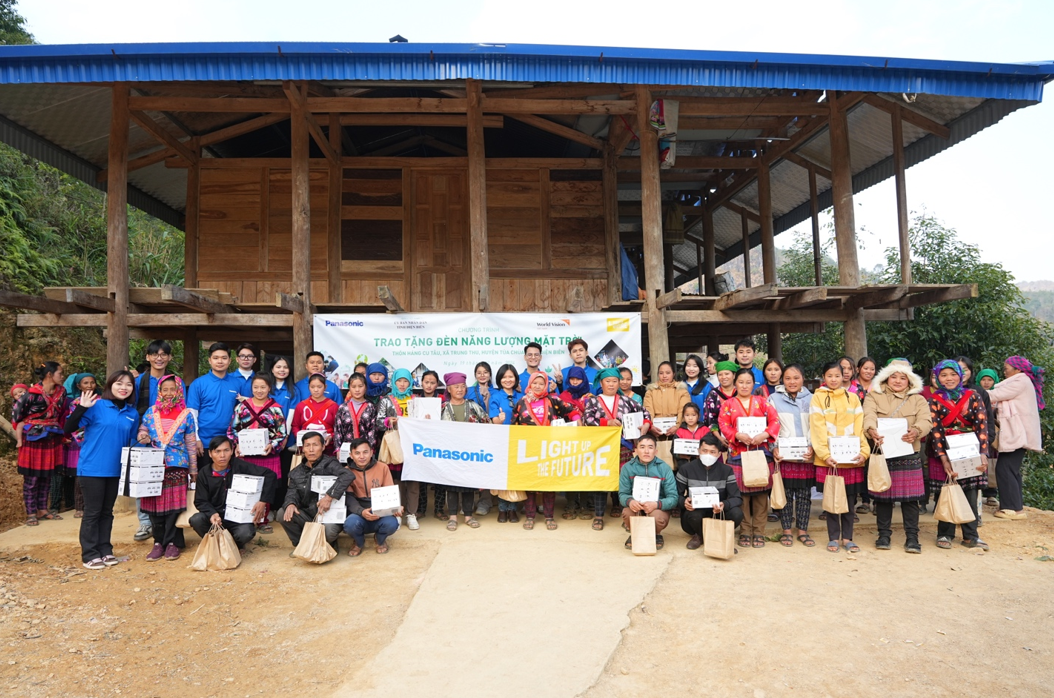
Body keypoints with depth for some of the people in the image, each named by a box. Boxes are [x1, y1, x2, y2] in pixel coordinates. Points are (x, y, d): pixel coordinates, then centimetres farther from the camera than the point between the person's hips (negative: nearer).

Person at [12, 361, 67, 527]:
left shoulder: (61, 392, 3)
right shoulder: (32, 393, -14)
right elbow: (18, 415, -8)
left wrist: (62, 434, 10)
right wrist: (19, 439, -9)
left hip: (52, 439, 6)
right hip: (33, 438, -6)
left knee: (47, 476, 12)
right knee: (31, 477, 1)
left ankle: (42, 509, 22)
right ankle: (31, 513, 10)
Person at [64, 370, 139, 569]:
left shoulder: (133, 414, 7)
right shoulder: (97, 406, -9)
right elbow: (69, 429, -14)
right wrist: (81, 408, -26)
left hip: (115, 470, 5)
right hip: (92, 468, -5)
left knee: (107, 512, 14)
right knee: (92, 512, 2)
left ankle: (105, 550, 23)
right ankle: (89, 554, 12)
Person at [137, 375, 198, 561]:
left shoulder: (186, 414, 2)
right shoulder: (151, 412, 7)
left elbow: (191, 444, 4)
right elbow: (142, 432, 16)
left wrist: (193, 469, 4)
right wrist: (143, 437, -9)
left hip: (177, 467, -2)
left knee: (174, 505, 0)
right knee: (154, 505, 4)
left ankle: (172, 542, 12)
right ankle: (159, 542, 16)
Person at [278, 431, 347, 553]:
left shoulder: (329, 464, -9)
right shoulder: (296, 473, 12)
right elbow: (292, 492, 3)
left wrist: (329, 496, -35)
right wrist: (290, 504, -22)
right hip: (307, 514, 5)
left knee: (328, 531, -34)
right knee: (282, 514, -16)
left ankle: (329, 544, 7)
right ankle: (301, 543, 8)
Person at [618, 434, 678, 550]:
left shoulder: (664, 468, -8)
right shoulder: (627, 468, -4)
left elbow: (673, 498, -12)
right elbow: (622, 494, -4)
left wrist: (656, 504, -33)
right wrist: (629, 501, -30)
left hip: (659, 508, -1)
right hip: (636, 507, 1)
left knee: (657, 517, -34)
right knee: (627, 513, -31)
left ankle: (657, 534, 4)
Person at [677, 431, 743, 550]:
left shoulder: (726, 471, 0)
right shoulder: (686, 469, -4)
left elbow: (737, 498, -7)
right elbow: (676, 495, -2)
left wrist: (724, 505, -30)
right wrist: (684, 502, -27)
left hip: (718, 514, 2)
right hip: (694, 512, -1)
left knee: (737, 513, -29)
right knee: (694, 515, -37)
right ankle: (700, 536, 0)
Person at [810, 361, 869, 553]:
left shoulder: (853, 398, 10)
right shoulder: (818, 398, 1)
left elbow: (859, 428, 5)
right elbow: (817, 429, -6)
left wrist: (863, 451, -9)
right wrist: (825, 454, -17)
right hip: (828, 459, -2)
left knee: (850, 499, 8)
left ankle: (847, 537, 20)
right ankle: (833, 538, 16)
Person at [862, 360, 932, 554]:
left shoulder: (918, 400, 11)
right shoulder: (874, 396, 7)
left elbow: (926, 420, -6)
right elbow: (869, 416, -12)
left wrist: (916, 431, -30)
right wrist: (871, 430, -34)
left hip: (909, 456, 1)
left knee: (910, 497, 2)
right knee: (883, 496, 5)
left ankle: (912, 537, 13)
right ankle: (884, 535, 17)